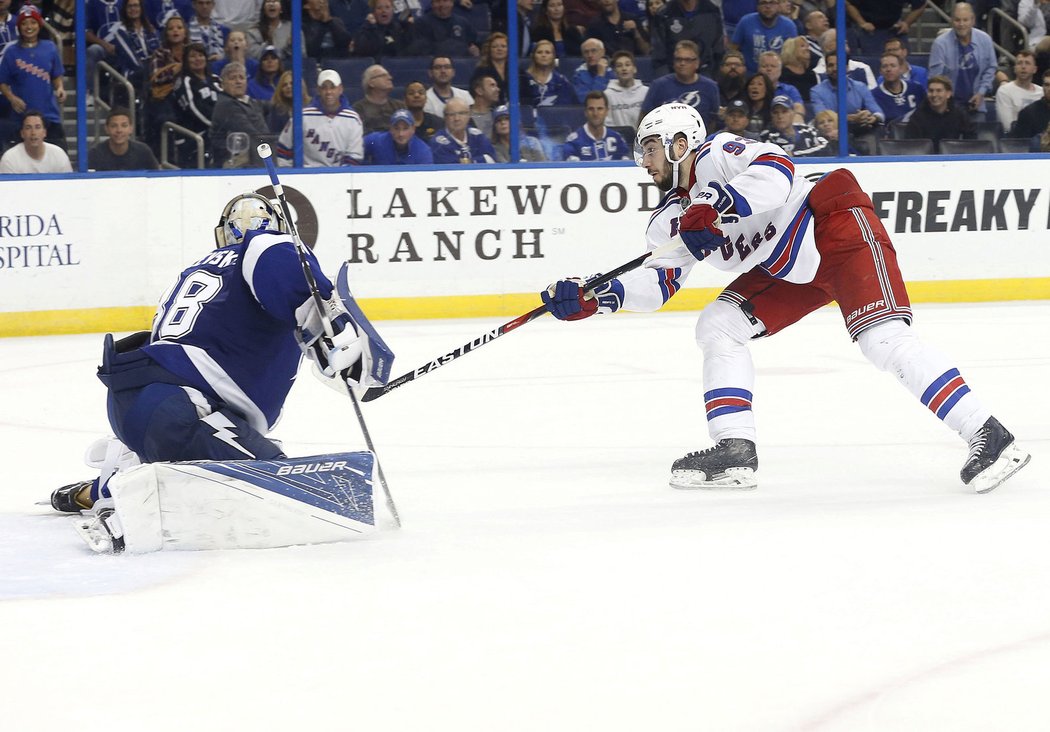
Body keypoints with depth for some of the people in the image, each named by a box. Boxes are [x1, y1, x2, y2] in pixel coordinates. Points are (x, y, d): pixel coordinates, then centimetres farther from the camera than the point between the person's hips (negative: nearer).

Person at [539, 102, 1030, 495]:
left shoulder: (717, 155, -12)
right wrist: (594, 298, -9)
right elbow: (657, 281, 6)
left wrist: (714, 207, -39)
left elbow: (777, 172, -29)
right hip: (787, 271, 10)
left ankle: (986, 434, -27)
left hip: (836, 227, -10)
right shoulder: (671, 218, 13)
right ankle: (735, 450, -4)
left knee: (882, 340, -24)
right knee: (719, 325, 0)